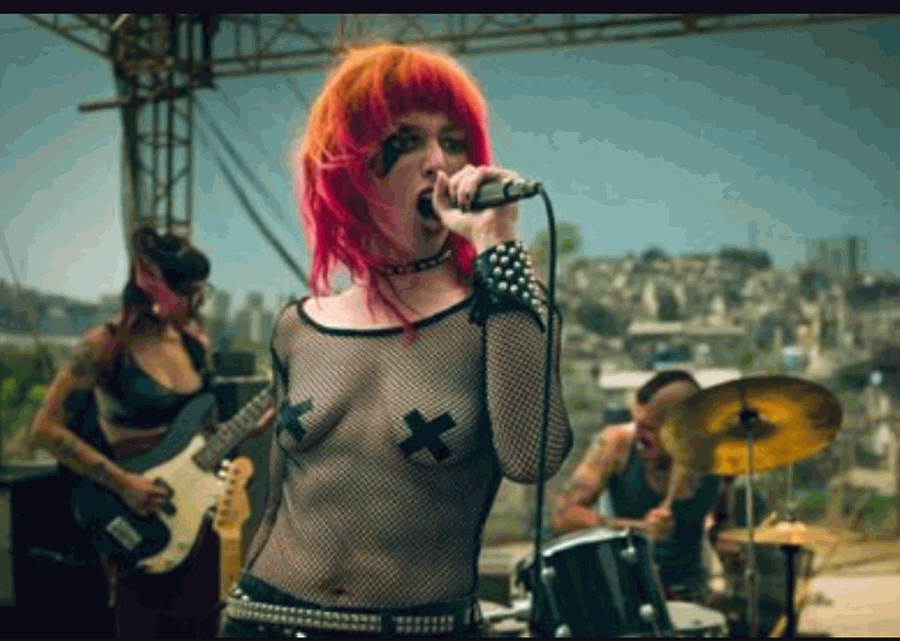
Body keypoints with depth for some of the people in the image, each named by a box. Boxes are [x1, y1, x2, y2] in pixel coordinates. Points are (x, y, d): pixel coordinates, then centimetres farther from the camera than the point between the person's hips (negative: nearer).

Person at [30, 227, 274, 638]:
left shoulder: (195, 340, 4)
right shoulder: (105, 345, -15)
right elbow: (46, 429, -15)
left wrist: (262, 422, -2)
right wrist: (121, 482, -19)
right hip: (139, 526, -6)